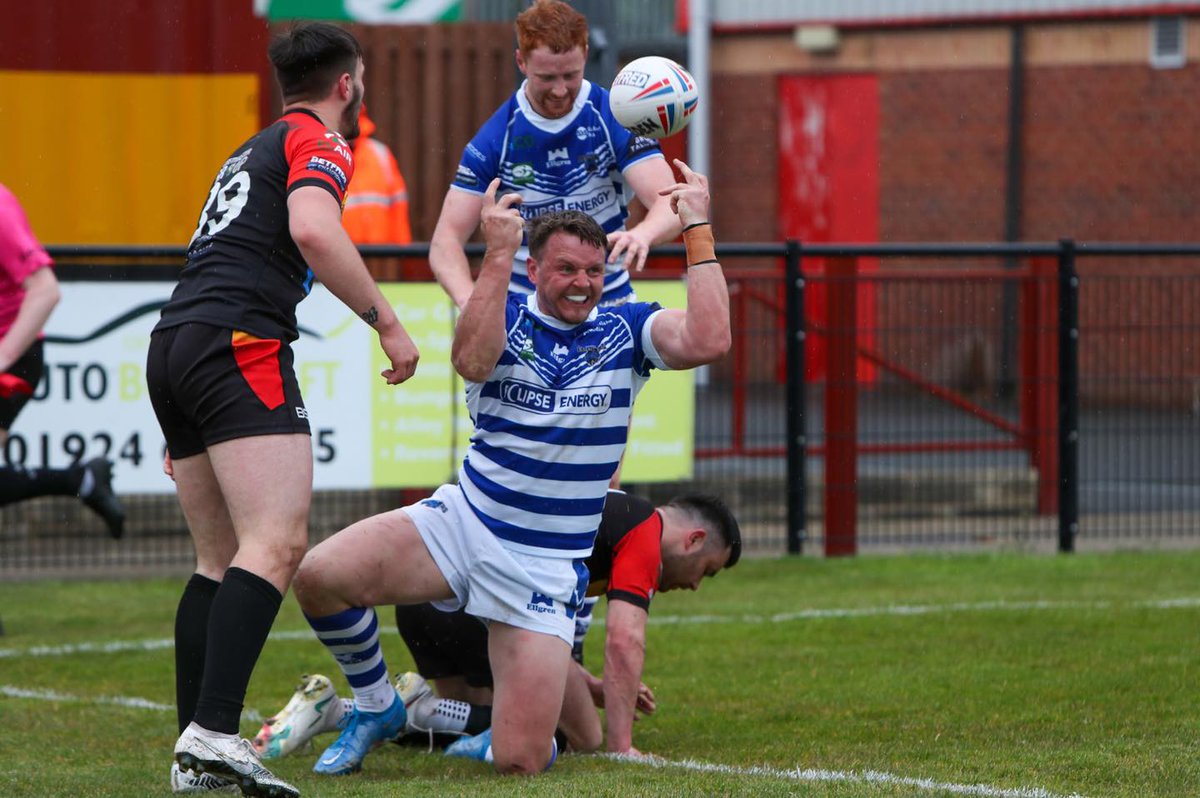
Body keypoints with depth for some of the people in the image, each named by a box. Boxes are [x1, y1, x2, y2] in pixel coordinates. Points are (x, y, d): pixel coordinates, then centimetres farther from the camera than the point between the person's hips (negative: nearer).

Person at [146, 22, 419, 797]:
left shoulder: (252, 151, 30)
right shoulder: (318, 141, 3)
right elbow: (314, 232, -19)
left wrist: (188, 431, 37)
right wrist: (387, 321, -12)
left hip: (173, 342, 9)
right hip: (239, 341, -9)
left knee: (221, 560, 12)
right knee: (278, 544, -17)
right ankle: (214, 732, -32)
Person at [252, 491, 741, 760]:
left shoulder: (607, 509, 29)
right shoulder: (644, 531, 1)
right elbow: (624, 641, -13)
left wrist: (589, 687, 27)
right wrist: (621, 747, -13)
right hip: (480, 602, -9)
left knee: (475, 715, 26)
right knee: (579, 738, 1)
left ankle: (330, 709, 9)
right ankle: (423, 710, -11)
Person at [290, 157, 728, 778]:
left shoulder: (625, 331, 2)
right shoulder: (504, 317, 1)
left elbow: (708, 340, -17)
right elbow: (471, 360, -24)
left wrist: (697, 229, -16)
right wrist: (497, 254, -27)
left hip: (546, 568, -1)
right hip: (461, 523, 1)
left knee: (520, 761, -13)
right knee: (319, 574, -24)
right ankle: (376, 707, 4)